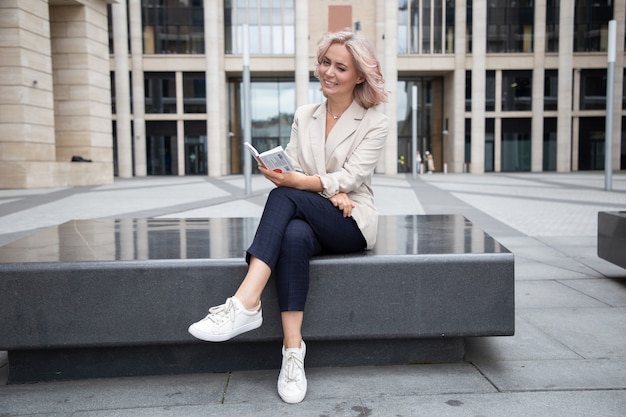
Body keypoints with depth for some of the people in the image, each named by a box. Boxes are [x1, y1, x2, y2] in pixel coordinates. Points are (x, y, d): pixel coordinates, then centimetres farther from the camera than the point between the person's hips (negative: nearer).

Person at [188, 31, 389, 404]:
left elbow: (348, 179, -12)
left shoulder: (375, 124, 2)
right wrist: (330, 191, -14)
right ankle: (293, 350, -33)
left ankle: (245, 304, -38)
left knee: (284, 196, -31)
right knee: (294, 236, -36)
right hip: (307, 220, 3)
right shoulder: (304, 116, 13)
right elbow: (292, 172, 6)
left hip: (352, 224, -3)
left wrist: (294, 182, -28)